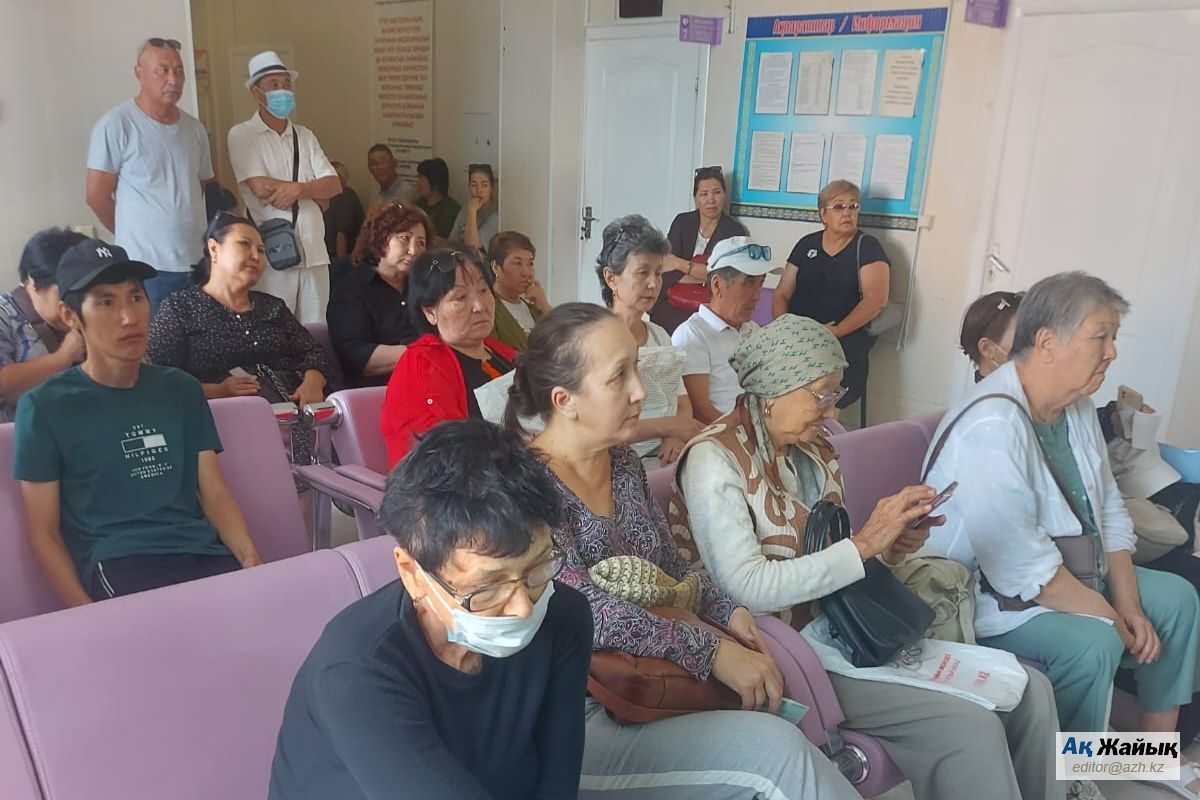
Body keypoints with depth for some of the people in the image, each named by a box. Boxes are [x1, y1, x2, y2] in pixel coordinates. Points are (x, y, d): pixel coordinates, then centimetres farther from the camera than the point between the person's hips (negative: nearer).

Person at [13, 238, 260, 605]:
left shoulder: (182, 390, 16)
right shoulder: (44, 407, 5)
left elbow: (215, 493, 12)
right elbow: (43, 532, 5)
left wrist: (251, 559, -8)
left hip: (202, 552, 3)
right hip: (115, 562, -3)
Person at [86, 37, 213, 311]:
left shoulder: (195, 128, 10)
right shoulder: (116, 124, -8)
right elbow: (97, 196, -4)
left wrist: (185, 232, 14)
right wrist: (135, 234, 7)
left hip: (197, 263, 5)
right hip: (146, 267, -5)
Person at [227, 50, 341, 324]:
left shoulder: (305, 136, 15)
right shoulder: (242, 135, 0)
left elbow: (335, 185, 4)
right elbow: (260, 188, -13)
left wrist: (298, 189, -14)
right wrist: (312, 187, -4)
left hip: (314, 250, 5)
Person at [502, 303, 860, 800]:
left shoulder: (624, 462, 7)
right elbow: (581, 609, -24)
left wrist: (724, 610, 0)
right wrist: (711, 653, -22)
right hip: (578, 724, -7)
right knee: (775, 751, -20)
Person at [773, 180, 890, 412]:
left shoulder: (867, 247, 6)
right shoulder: (806, 244, 17)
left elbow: (876, 300, -7)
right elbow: (781, 295, 15)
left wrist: (834, 332, -15)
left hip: (845, 339, -3)